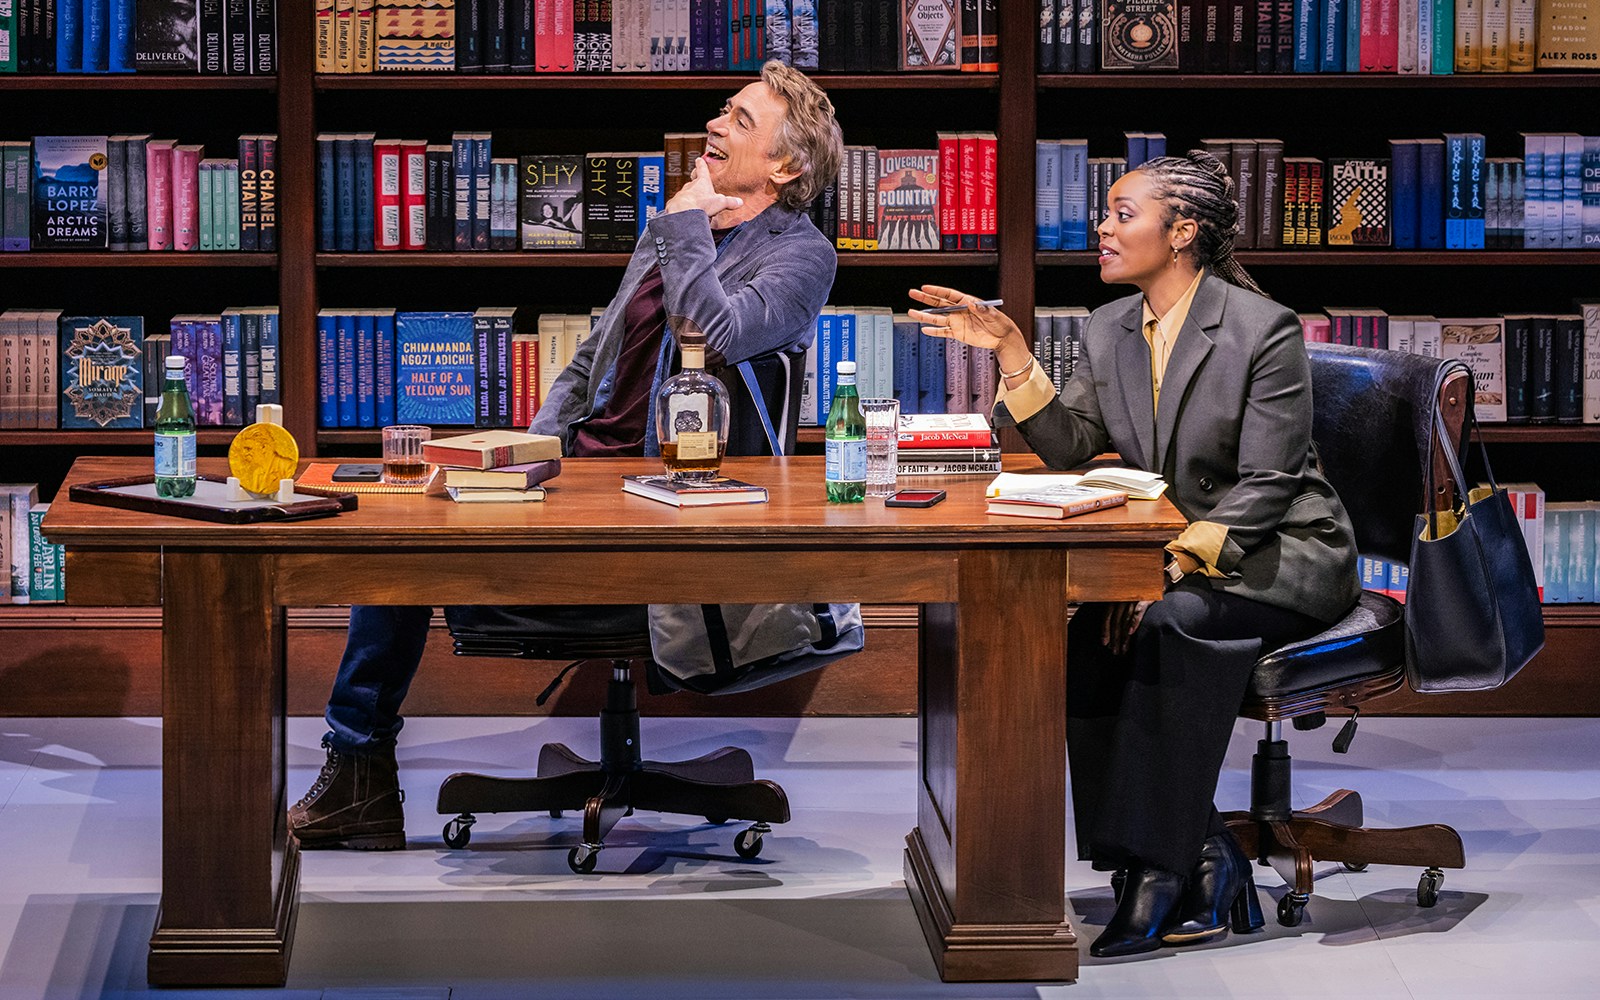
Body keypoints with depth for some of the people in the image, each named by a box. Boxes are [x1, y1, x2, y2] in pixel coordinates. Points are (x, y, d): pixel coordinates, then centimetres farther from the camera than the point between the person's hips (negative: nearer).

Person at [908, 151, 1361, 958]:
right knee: (1088, 639, -24)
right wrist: (1008, 350, -5)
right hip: (1177, 557, 6)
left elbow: (1265, 489, -17)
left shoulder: (1264, 330, -13)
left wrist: (1173, 566, -27)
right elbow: (1069, 446, 4)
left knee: (1172, 620, -35)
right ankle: (1203, 862, -18)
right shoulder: (1110, 331, 9)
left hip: (1284, 553, -6)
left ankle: (1159, 871, -29)